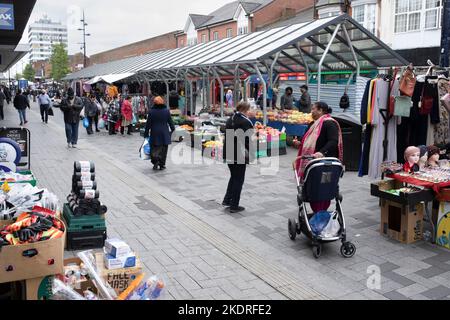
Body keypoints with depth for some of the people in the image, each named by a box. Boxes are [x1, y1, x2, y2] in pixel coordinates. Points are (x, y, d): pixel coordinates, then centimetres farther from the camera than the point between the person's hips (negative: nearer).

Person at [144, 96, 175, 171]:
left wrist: (146, 133, 6)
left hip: (154, 134, -1)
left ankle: (155, 161, -10)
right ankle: (162, 165, 10)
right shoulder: (166, 111, -3)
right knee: (163, 149, 8)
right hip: (165, 134, 1)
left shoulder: (151, 112, -6)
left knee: (154, 149, 9)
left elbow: (148, 124, -3)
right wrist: (172, 129, 20)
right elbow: (170, 122, 4)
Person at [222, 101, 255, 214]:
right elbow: (249, 140, -15)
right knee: (239, 180, 3)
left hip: (228, 154, 7)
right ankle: (234, 206, 7)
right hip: (240, 155, -7)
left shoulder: (230, 120, 11)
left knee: (233, 177, 23)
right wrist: (251, 155, -6)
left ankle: (227, 200, 19)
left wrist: (228, 151, 18)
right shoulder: (246, 122, -14)